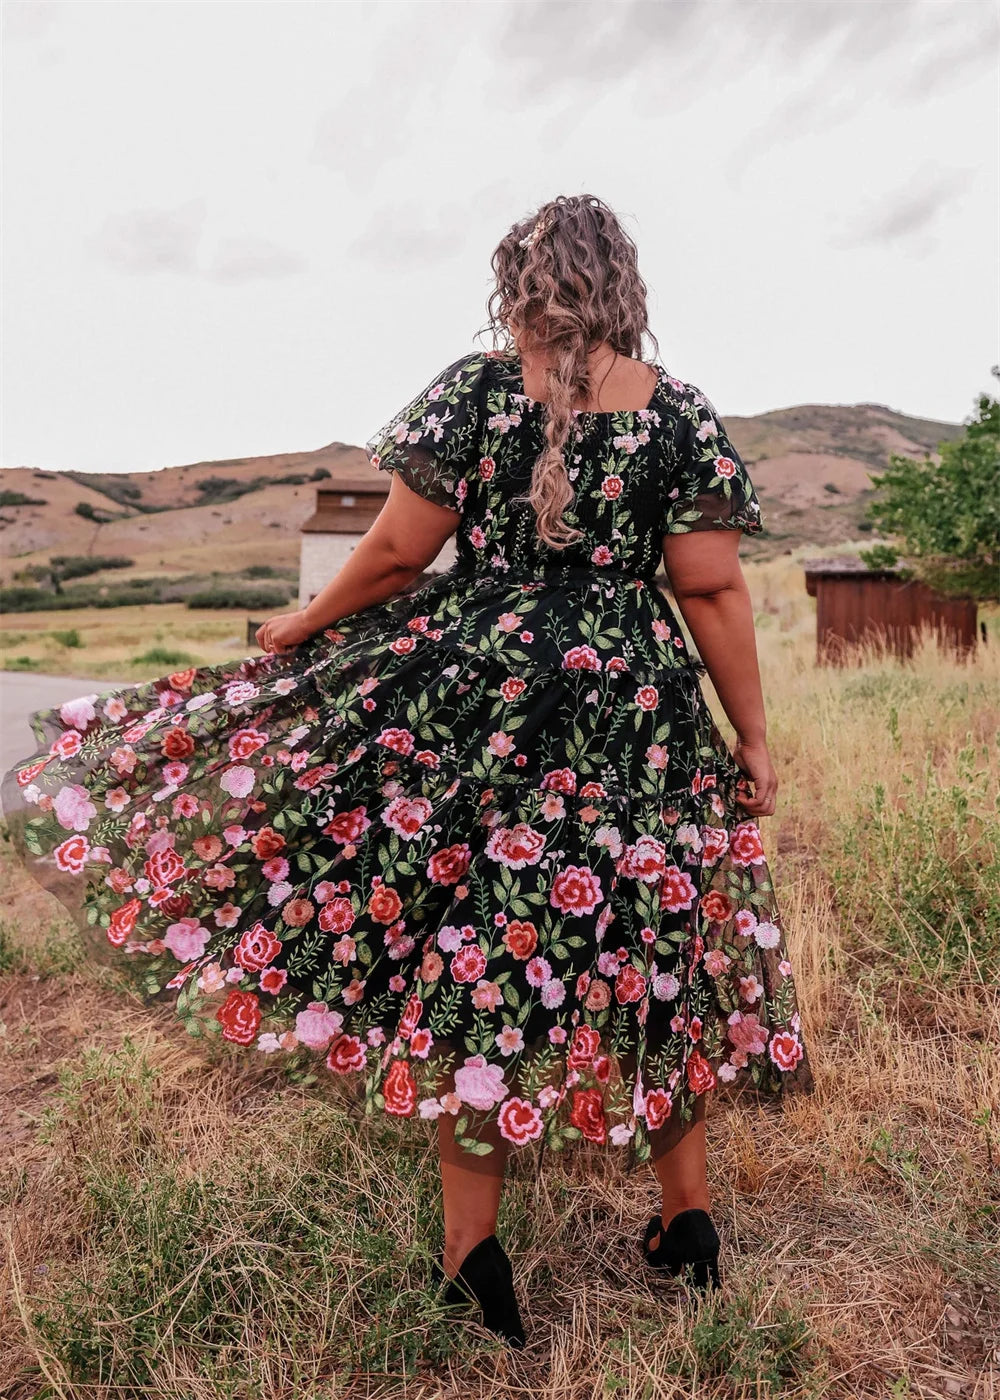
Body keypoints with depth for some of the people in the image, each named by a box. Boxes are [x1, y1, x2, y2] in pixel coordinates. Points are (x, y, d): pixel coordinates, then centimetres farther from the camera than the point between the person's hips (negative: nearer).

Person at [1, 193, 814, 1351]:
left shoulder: (471, 387, -1)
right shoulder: (682, 412, 2)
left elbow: (395, 553, -3)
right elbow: (712, 590, -2)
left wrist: (298, 626, 14)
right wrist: (753, 737, 6)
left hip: (471, 693, -2)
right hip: (636, 719, 2)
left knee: (465, 954, 9)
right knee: (647, 950, 17)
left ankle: (472, 1251, 19)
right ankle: (687, 1214, 31)